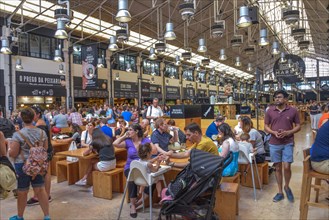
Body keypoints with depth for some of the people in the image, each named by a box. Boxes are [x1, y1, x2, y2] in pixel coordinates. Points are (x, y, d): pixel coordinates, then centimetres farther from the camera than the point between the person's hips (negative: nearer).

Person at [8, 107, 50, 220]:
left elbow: (12, 154, -12)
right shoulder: (42, 132, -3)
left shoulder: (18, 134, -16)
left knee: (22, 192, 13)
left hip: (22, 165, -3)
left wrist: (9, 145, 7)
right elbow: (45, 149, 7)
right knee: (40, 190, 11)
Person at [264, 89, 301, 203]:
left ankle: (287, 187, 24)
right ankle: (280, 192, 23)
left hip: (288, 143, -1)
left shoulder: (293, 111, -3)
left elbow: (298, 126, 1)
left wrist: (287, 132, -16)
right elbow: (266, 126, 5)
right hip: (274, 144, 2)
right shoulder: (270, 111, 0)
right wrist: (274, 132, -14)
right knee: (278, 168, 9)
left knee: (286, 167, -6)